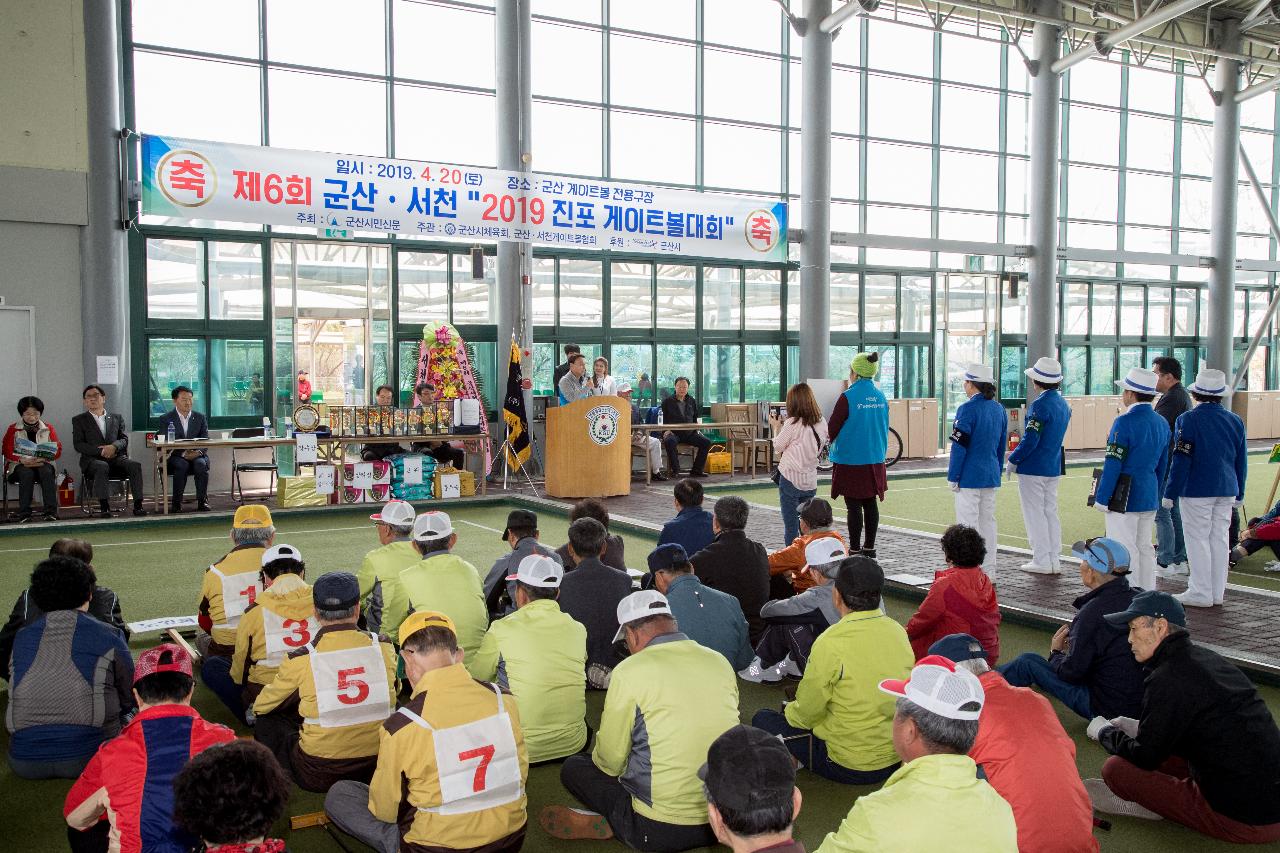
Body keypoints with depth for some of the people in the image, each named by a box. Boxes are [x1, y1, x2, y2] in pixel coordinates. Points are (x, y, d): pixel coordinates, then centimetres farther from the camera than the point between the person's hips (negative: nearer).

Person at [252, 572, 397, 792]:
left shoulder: (301, 660, -13)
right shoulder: (383, 648, -7)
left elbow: (260, 707, 7)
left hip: (317, 777, -3)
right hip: (377, 768, 3)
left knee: (266, 723, 20)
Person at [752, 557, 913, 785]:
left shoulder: (831, 642, -23)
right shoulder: (898, 631, -3)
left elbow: (807, 712, -13)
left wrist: (790, 711, 11)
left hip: (849, 765, -7)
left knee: (763, 719, 9)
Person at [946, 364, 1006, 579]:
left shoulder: (967, 409, -15)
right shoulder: (999, 408, 8)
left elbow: (959, 446, -15)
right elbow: (1002, 444, 14)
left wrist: (952, 477, -9)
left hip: (969, 477, -8)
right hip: (991, 476, 8)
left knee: (968, 524, -1)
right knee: (988, 521, 14)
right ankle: (989, 572, 20)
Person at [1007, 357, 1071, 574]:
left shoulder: (1040, 405, -19)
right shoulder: (1063, 404, 8)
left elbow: (1030, 440, -21)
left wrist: (1012, 461, -8)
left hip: (1033, 468, -8)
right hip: (1054, 467, 8)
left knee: (1035, 514, 0)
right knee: (1050, 512, 14)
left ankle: (1042, 562, 4)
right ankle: (1054, 561, 17)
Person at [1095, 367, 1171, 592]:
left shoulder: (1125, 422, -17)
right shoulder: (1162, 423, 8)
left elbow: (1113, 464, -17)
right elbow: (1162, 465, 15)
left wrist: (1102, 499, -11)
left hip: (1123, 498, -8)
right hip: (1149, 498, 8)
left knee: (1124, 551, -2)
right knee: (1144, 548, 15)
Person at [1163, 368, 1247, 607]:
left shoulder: (1188, 419, -12)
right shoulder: (1235, 421, 6)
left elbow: (1181, 460, -13)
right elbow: (1242, 460, 12)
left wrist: (1170, 494, -7)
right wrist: (1239, 493, 21)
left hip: (1197, 490, -6)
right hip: (1226, 490, 6)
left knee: (1198, 539, 1)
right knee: (1219, 539, 11)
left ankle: (1201, 594, 4)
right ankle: (1217, 592, 18)